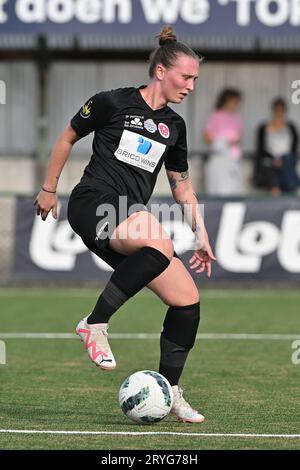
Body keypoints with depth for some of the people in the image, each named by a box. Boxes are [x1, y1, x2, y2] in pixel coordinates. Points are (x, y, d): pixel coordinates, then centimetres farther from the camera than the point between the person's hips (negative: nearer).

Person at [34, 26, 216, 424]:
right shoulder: (113, 103, -1)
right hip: (93, 204, -7)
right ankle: (96, 323, -28)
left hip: (131, 217, 7)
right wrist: (49, 189, 13)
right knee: (160, 244, -38)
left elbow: (182, 185, 25)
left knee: (187, 297, -6)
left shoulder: (174, 126, 17)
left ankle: (169, 392, 7)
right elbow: (68, 138, 11)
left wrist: (201, 235, 19)